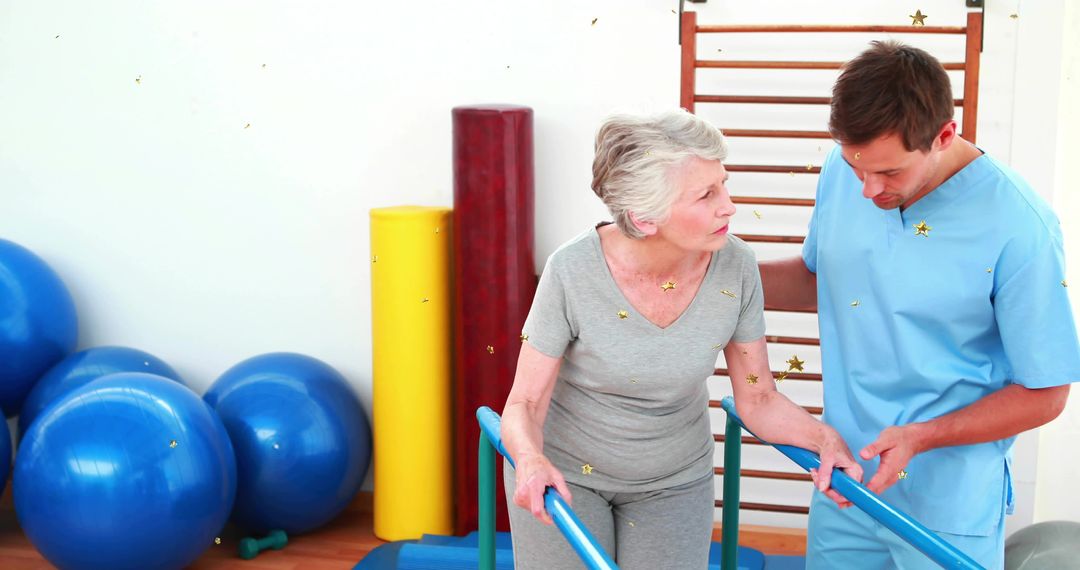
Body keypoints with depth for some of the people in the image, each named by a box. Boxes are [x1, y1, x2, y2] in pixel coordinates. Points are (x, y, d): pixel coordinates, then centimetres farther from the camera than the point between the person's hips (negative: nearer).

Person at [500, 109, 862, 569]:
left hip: (674, 480, 2)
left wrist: (822, 437, -26)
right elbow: (525, 402, -19)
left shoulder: (735, 267, -19)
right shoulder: (574, 271, -26)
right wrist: (530, 459, -38)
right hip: (564, 472, -2)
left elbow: (758, 400, -9)